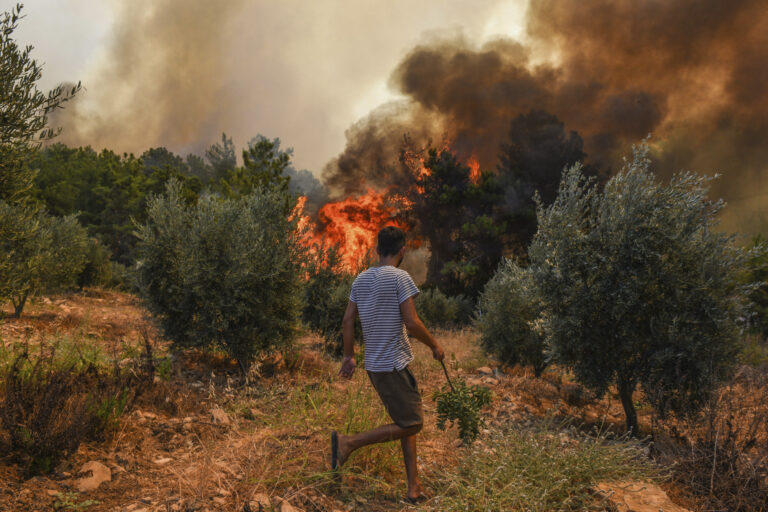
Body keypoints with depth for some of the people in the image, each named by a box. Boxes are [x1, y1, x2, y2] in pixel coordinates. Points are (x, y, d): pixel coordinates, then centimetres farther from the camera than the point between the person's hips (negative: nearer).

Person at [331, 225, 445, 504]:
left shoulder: (361, 279, 8)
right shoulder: (400, 277, -13)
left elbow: (347, 320, 9)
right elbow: (412, 323, -18)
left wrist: (349, 356, 18)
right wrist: (434, 346, -3)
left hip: (374, 365, 8)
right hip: (394, 365, -8)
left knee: (409, 420, 15)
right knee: (411, 424, 1)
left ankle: (414, 487, 17)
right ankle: (349, 442, -6)